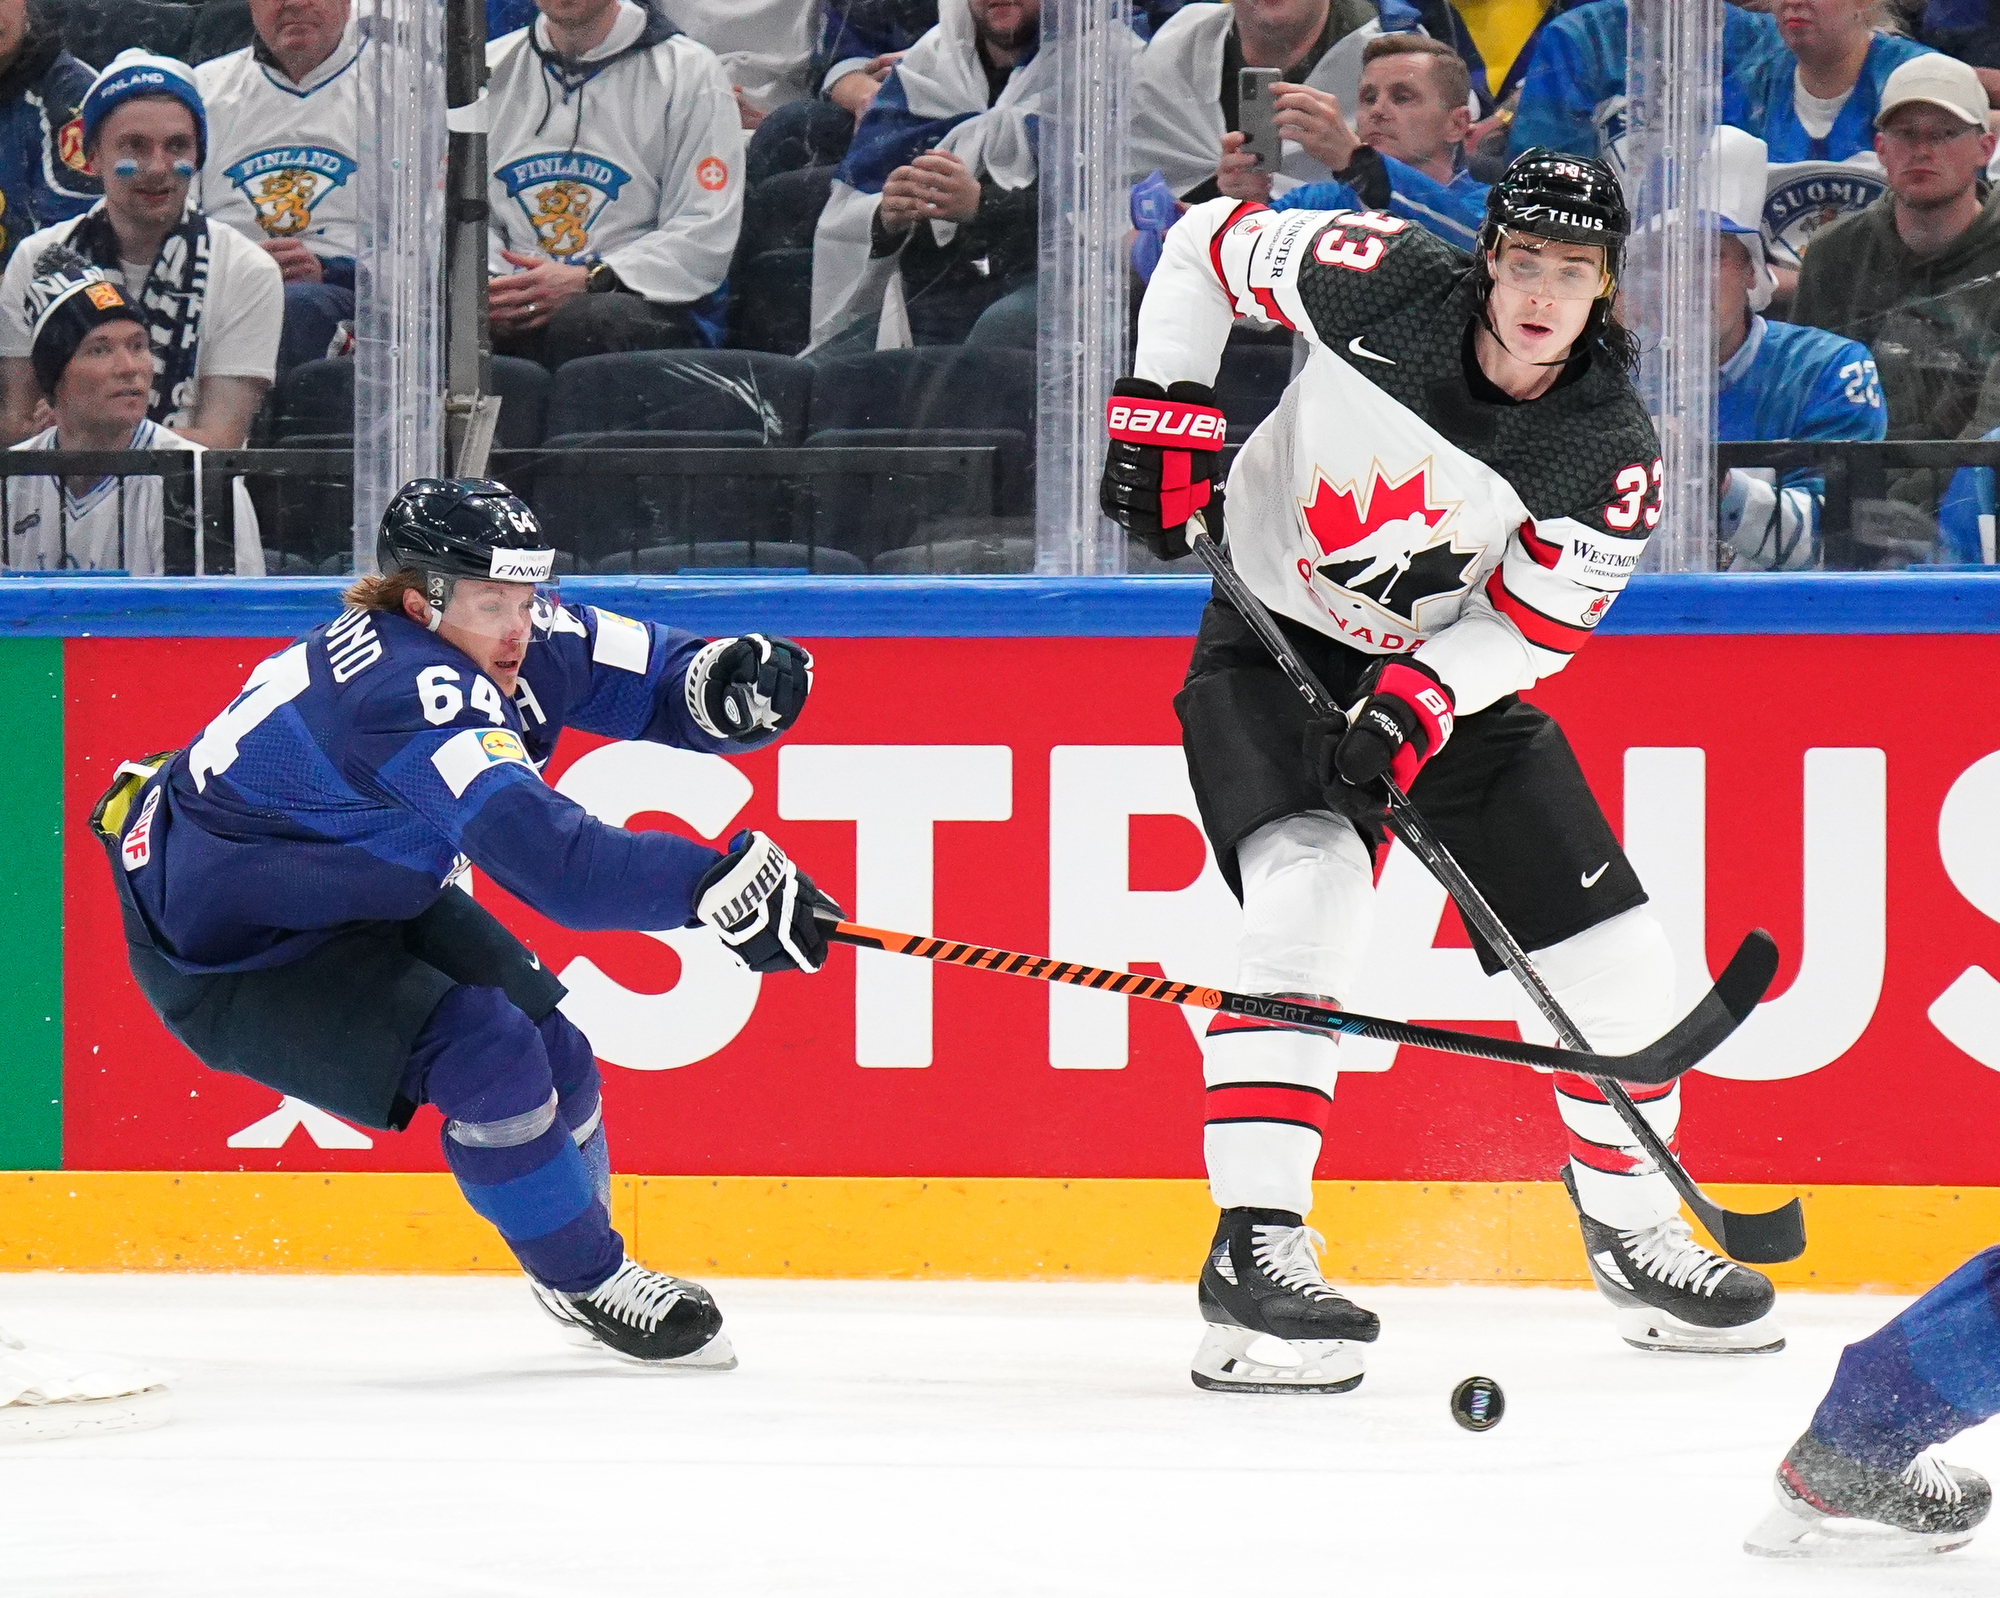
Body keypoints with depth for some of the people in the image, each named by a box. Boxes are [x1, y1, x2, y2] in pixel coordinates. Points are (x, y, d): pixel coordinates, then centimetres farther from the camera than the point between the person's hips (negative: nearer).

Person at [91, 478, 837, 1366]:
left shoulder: (507, 635, -12)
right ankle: (589, 1286, -3)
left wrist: (727, 680, -29)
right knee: (487, 1054, -22)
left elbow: (650, 677, -5)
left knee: (553, 1051, 3)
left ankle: (582, 1259, 29)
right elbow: (551, 859, -48)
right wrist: (715, 885, -54)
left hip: (358, 886, 9)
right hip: (219, 951, -9)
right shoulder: (410, 692, -38)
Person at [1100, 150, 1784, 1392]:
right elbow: (1209, 244, -5)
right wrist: (1167, 403, -14)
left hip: (1453, 677, 3)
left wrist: (1417, 704, -31)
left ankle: (1634, 1233, 26)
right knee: (1311, 898, -30)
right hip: (1272, 643, -3)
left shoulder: (1613, 452, -16)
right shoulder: (1386, 285, -20)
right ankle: (1256, 1247, -31)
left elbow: (1530, 626, -14)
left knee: (1617, 960, 1)